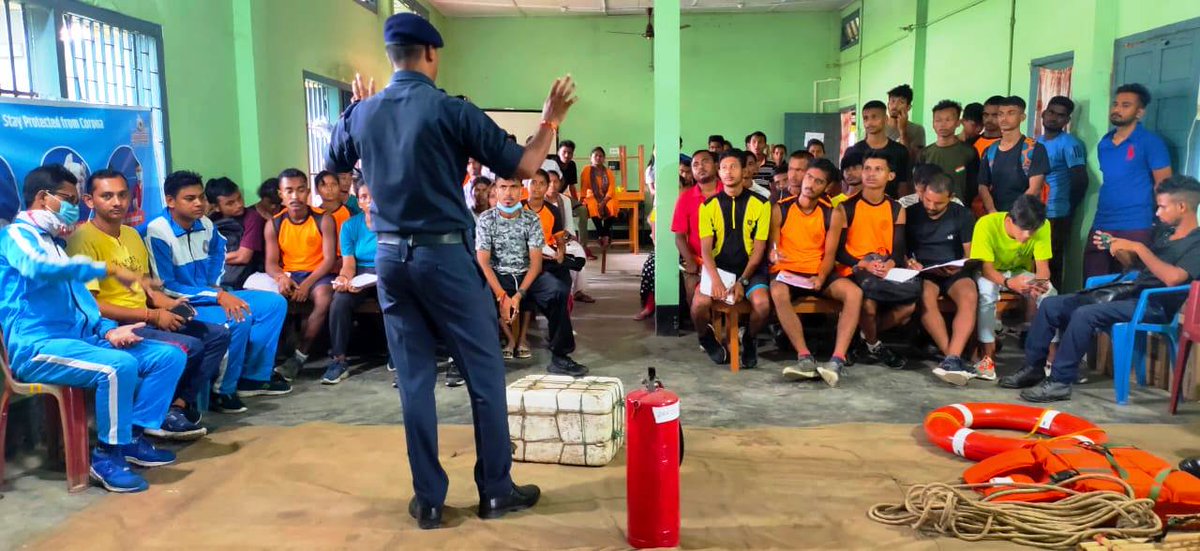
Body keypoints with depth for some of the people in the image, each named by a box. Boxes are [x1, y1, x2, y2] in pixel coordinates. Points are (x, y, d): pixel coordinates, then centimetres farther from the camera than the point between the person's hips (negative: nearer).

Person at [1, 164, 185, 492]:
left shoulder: (56, 243, 27)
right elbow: (39, 267, -27)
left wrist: (108, 330, 6)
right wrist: (109, 269, -29)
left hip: (79, 338, 9)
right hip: (36, 345, -9)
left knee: (170, 355, -4)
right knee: (119, 366, -35)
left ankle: (133, 437, -6)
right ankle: (107, 454, -18)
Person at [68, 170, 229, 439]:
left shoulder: (132, 234, 15)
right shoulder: (84, 238, -13)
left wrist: (168, 304, -1)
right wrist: (152, 315, -17)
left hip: (146, 321, 9)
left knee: (218, 334, 2)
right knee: (190, 347, -25)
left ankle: (180, 406, -9)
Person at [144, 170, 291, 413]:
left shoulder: (205, 225, 3)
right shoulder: (157, 232, -18)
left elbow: (218, 251, 28)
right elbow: (166, 287, -18)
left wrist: (217, 287, 11)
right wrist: (217, 296, -23)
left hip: (211, 296, 8)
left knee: (274, 303, 0)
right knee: (239, 319, -32)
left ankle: (253, 377, 2)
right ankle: (221, 391, -14)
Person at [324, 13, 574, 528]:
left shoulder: (362, 114, 5)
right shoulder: (452, 110, -9)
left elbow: (335, 164, 25)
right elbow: (521, 167, -7)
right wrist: (550, 122, 9)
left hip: (390, 257, 5)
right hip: (445, 256, -5)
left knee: (414, 379, 10)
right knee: (484, 374, 7)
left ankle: (428, 499, 16)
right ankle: (496, 490, 16)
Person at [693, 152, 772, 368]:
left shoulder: (760, 204, -1)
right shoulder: (709, 205, 2)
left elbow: (759, 248, -2)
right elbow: (705, 248, -4)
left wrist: (742, 281, -12)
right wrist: (715, 279, -20)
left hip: (749, 268, 0)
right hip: (718, 267, 1)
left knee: (762, 304, -29)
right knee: (699, 304, -27)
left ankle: (749, 341, 6)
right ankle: (706, 338, 9)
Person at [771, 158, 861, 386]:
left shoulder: (832, 213, 4)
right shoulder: (780, 209, 0)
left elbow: (830, 254, 1)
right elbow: (772, 248, 1)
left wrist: (821, 278, -18)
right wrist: (774, 255, -24)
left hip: (818, 274, 2)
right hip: (786, 273, -2)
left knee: (854, 292, -27)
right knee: (778, 293, -38)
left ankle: (837, 360, -35)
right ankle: (805, 357, -36)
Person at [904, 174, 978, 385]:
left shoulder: (963, 215, 6)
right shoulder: (910, 214, 4)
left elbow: (970, 254, 7)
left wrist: (958, 269, -15)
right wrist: (909, 262, -12)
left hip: (955, 272, 1)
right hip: (923, 272, -1)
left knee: (969, 296, -34)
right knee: (926, 297, -37)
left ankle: (952, 359, -45)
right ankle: (955, 359, -37)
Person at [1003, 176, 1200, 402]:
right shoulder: (1168, 235, 21)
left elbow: (1172, 278, -25)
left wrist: (1138, 247, -20)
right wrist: (1115, 248, 10)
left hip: (1153, 306, -9)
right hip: (1128, 295, 9)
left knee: (1085, 314, -33)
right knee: (1051, 305, -2)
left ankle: (1060, 382, -27)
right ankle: (1033, 367, 2)